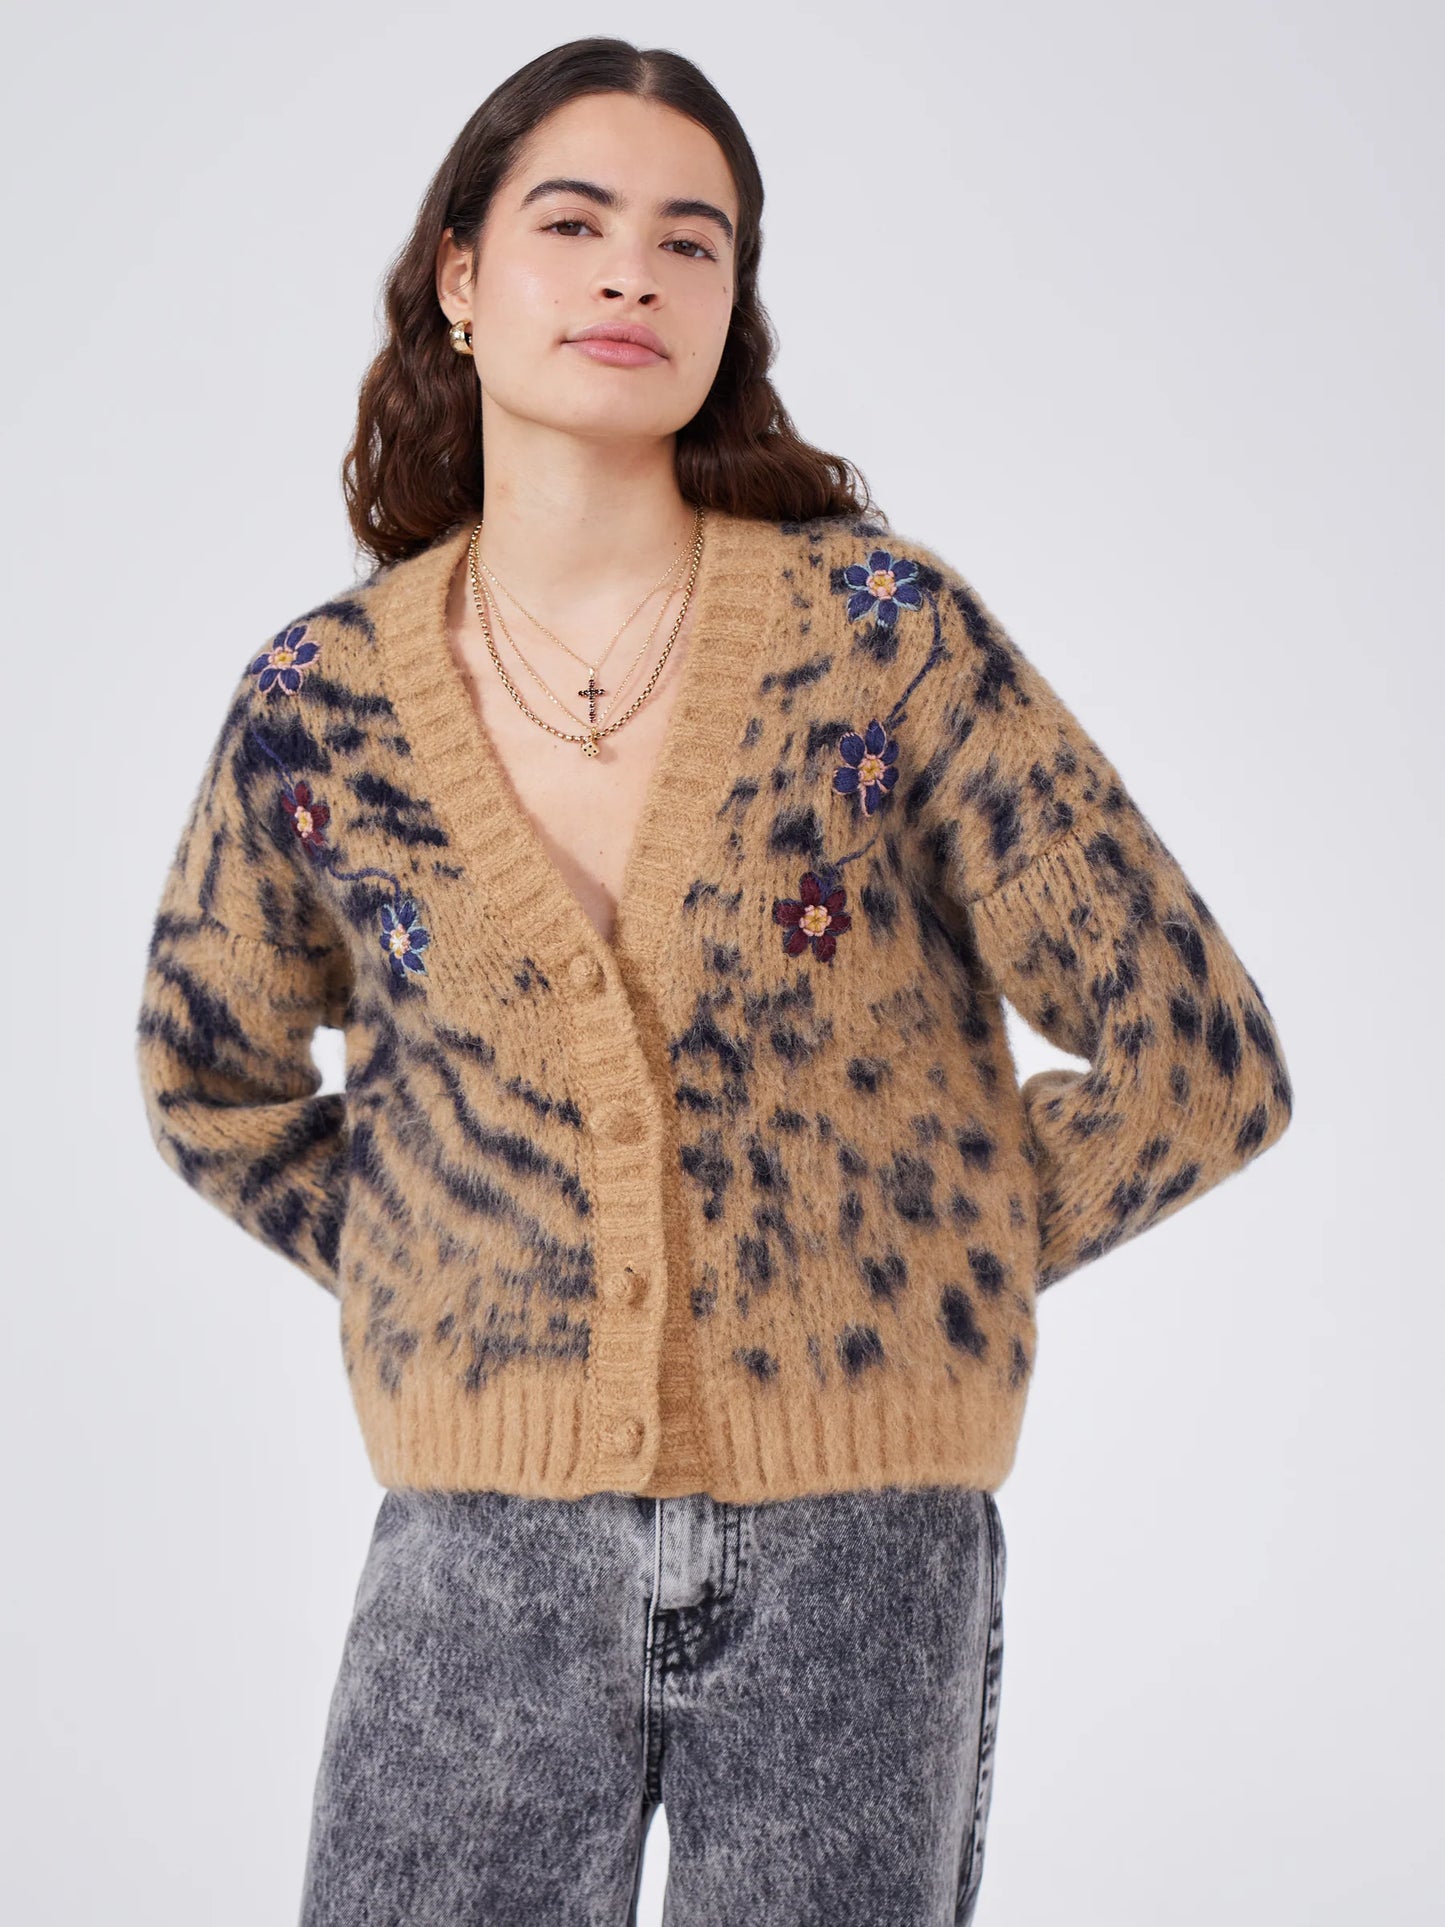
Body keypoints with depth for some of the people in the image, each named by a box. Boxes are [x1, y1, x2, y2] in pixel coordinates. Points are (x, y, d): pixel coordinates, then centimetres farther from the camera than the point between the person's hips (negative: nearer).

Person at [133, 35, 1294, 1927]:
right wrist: (457, 1278, 8)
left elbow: (1201, 1061, -4)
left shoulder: (887, 633, -8)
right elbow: (216, 1075, 17)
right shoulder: (322, 701, -2)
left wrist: (905, 1277, 2)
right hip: (485, 1550, 1)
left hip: (860, 1554, -1)